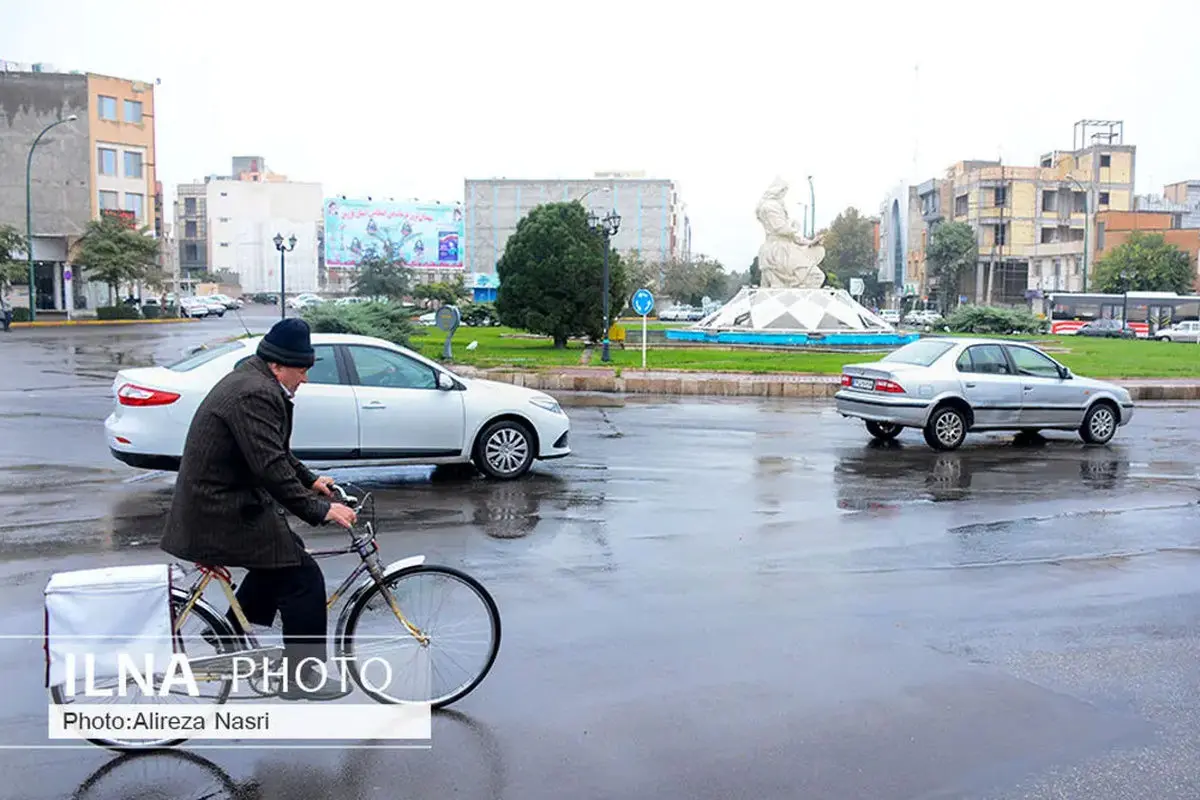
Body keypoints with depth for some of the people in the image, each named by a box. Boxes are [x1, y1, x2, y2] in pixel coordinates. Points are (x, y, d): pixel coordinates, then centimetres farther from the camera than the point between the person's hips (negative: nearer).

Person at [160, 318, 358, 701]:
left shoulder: (249, 379, 11)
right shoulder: (255, 395, -23)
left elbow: (275, 451, 22)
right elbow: (271, 467, -29)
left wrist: (310, 479, 21)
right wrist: (319, 509, -25)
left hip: (216, 499, 11)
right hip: (221, 512, -11)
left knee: (280, 557, 26)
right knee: (303, 578, -7)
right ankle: (303, 676, 4)